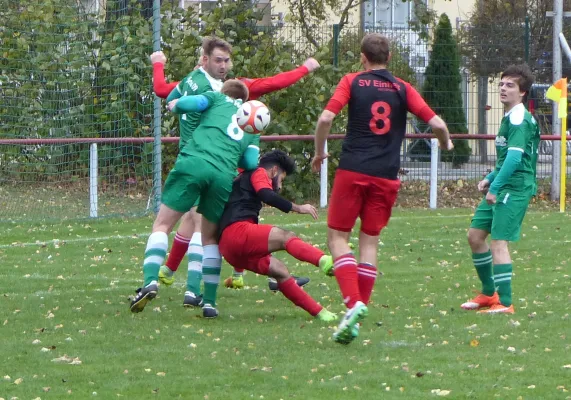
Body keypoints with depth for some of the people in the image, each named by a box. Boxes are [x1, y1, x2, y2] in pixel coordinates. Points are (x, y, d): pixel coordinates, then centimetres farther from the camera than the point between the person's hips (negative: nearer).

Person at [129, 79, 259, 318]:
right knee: (210, 238, 19)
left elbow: (187, 104, 5)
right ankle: (210, 302, 12)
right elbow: (251, 163, 16)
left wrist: (175, 105, 29)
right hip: (224, 175, 3)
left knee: (162, 225, 2)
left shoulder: (217, 98, 23)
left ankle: (150, 280, -20)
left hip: (193, 162, -3)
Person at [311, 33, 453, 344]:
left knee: (337, 236, 4)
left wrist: (318, 153, 7)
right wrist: (446, 144, 22)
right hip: (386, 175, 2)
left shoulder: (353, 82, 3)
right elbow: (436, 123, 1)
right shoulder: (402, 89, 7)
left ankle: (353, 303, -17)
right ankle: (357, 315, 7)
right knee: (370, 241, 10)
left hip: (353, 169, -2)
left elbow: (326, 118, -8)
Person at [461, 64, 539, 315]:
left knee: (498, 241, -15)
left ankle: (504, 303, -15)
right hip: (501, 188, 10)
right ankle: (489, 293, 25)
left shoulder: (520, 120, -14)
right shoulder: (509, 117, 18)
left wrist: (495, 187, -26)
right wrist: (490, 179, 18)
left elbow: (514, 157, -24)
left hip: (516, 188, -10)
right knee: (475, 235, 13)